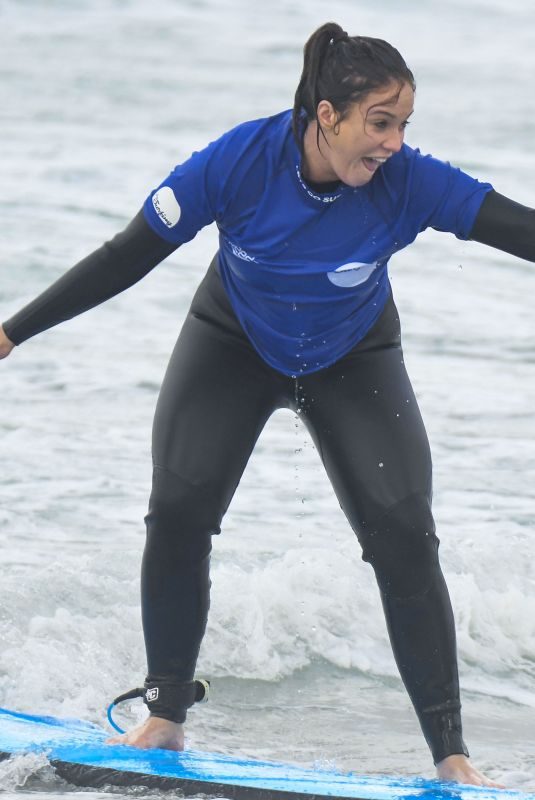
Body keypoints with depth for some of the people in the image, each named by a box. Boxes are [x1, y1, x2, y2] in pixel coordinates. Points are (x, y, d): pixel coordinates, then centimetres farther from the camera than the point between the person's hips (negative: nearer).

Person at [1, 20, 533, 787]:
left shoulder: (408, 182, -29)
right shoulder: (242, 161, -29)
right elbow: (128, 256, -20)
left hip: (352, 361, 0)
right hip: (235, 343, 0)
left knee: (404, 537, -13)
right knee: (178, 510, -15)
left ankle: (452, 754, -6)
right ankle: (164, 717, 3)